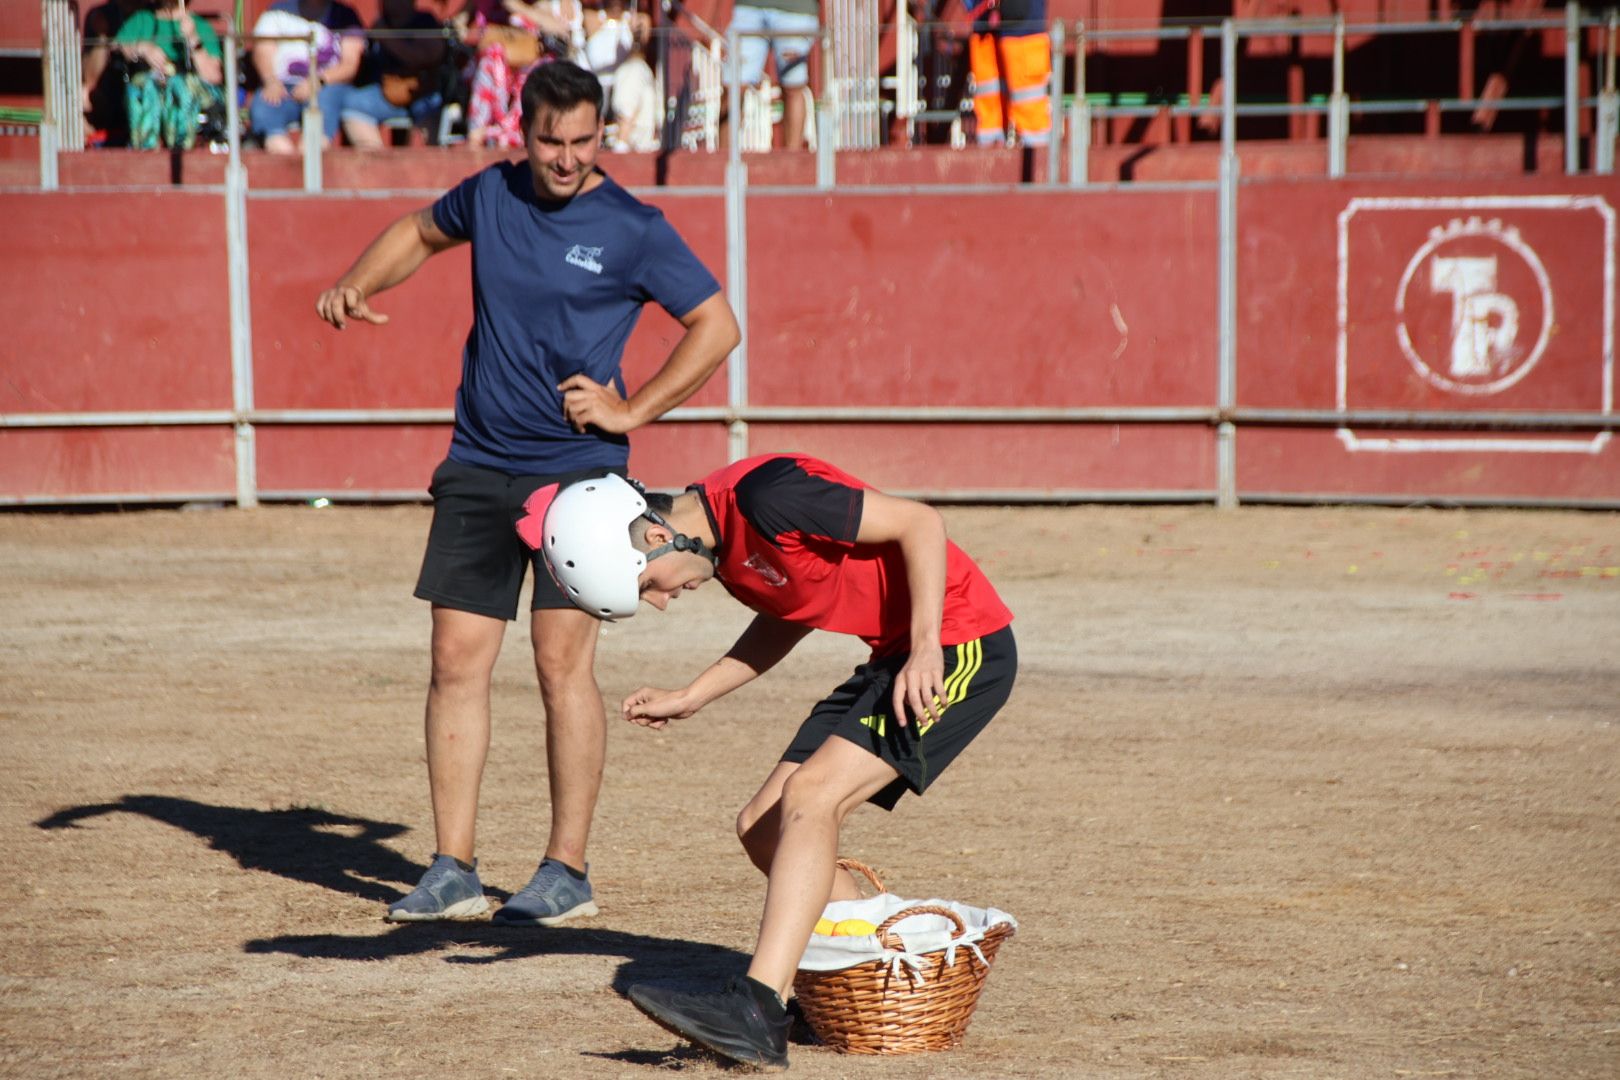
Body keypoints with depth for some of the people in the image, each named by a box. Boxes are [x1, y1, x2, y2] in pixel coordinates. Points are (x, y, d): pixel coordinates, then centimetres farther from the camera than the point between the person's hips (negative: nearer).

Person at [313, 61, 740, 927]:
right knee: (457, 659, 1)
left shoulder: (631, 229, -5)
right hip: (478, 467, 4)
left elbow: (717, 326, -1)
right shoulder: (490, 195, 7)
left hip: (578, 471, -4)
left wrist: (631, 411, -5)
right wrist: (354, 286, 11)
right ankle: (452, 871, 6)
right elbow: (421, 232, 28)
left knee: (562, 661, -9)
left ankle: (568, 871, -2)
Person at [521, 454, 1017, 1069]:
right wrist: (690, 698, 16)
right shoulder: (717, 536, 5)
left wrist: (926, 647, -27)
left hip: (961, 645, -10)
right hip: (894, 656, 10)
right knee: (764, 827, 6)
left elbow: (919, 522, -20)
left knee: (809, 798, -23)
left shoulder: (766, 497, -22)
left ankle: (758, 1010, -31)